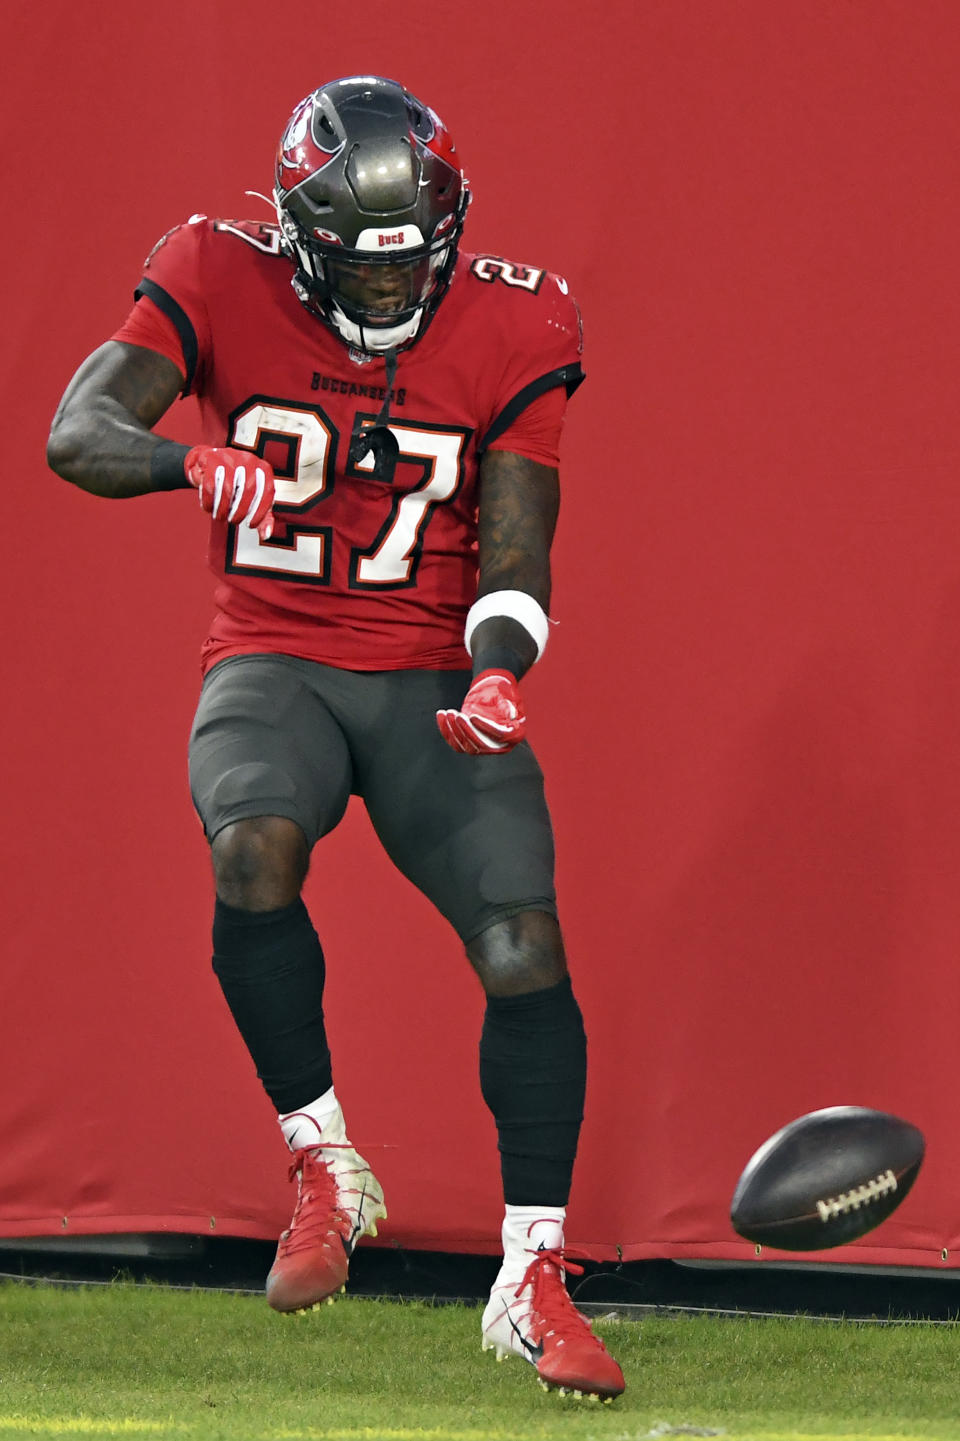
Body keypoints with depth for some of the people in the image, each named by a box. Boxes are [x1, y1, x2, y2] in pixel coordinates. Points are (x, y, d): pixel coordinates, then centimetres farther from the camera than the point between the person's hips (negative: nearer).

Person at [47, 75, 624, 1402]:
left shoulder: (512, 329, -4)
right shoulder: (222, 284, -6)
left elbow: (511, 558, -2)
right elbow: (77, 433, -18)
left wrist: (499, 679, -22)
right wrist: (192, 460, -39)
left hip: (433, 676, 1)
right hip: (274, 664, -1)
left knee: (525, 946, -17)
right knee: (252, 848, -33)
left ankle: (532, 1284, -5)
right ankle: (325, 1172, -12)